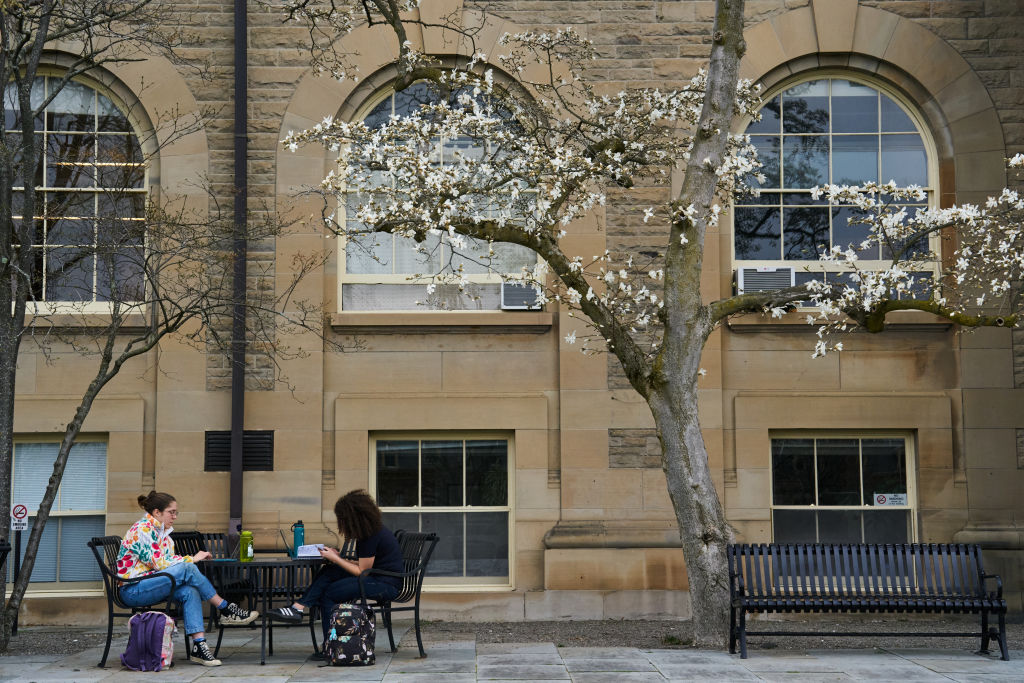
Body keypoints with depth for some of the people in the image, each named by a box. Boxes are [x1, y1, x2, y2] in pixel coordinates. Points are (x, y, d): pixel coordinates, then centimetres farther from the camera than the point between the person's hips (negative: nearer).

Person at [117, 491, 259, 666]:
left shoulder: (162, 532, 17)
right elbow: (158, 563, -19)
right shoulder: (142, 529, -12)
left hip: (150, 584, 9)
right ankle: (226, 610, -19)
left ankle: (199, 645, -29)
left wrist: (192, 559, -5)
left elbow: (169, 561, 13)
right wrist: (192, 559, -13)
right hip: (132, 590, -9)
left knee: (190, 591, -21)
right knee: (186, 569, -27)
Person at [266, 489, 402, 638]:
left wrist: (335, 559, -6)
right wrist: (339, 558, 5)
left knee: (329, 593, -12)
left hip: (387, 585, -10)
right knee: (330, 572, -3)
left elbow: (361, 571, -14)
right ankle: (297, 608, -9)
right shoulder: (373, 528, 9)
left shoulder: (371, 536, -21)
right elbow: (363, 566, 16)